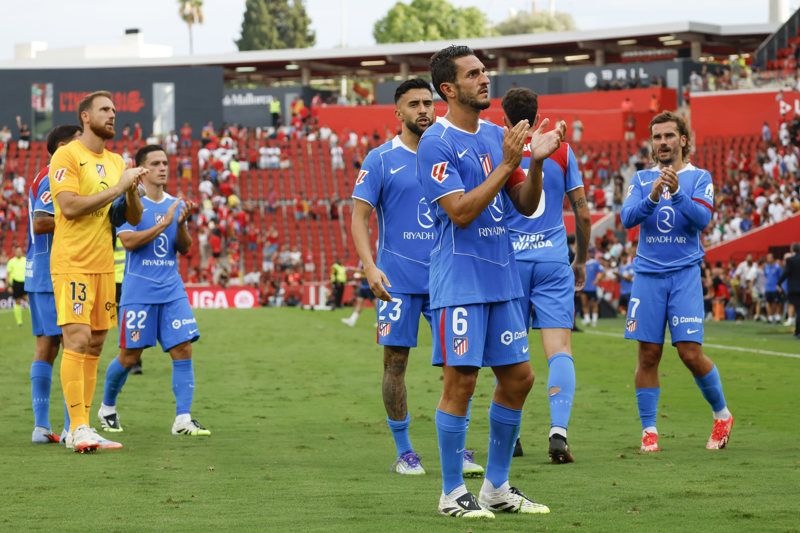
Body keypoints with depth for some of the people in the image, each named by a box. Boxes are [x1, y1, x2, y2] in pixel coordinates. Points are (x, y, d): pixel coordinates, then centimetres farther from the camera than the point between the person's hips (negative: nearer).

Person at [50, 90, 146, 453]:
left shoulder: (116, 162, 16)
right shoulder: (67, 156, -6)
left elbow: (134, 219, 17)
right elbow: (69, 206, -19)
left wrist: (132, 191, -4)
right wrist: (116, 188, -15)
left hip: (104, 265, 7)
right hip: (72, 263, -7)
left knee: (95, 345, 6)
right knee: (78, 341, -14)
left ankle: (80, 429, 9)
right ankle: (79, 428, -17)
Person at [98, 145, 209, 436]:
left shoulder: (175, 204, 12)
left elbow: (184, 248, 11)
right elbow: (128, 241, -16)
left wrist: (181, 224, -8)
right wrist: (164, 223, -19)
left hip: (172, 290, 5)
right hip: (138, 290, -5)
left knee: (183, 349, -8)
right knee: (130, 356, 0)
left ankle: (183, 419, -8)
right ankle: (107, 408, 24)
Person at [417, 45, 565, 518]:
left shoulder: (497, 135, 12)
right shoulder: (436, 143, -11)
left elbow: (527, 205, 13)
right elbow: (460, 212, -18)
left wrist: (537, 162, -4)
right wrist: (506, 164, -19)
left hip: (503, 278, 8)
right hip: (460, 280, -8)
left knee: (519, 378, 8)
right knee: (461, 381, -6)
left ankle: (497, 486, 19)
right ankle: (453, 493, 3)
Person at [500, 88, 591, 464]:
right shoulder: (562, 151, 4)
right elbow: (582, 213, 6)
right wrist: (582, 260, 18)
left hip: (509, 261, 0)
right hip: (554, 261, 0)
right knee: (559, 349, -5)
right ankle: (558, 430, -21)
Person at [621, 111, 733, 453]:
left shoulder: (699, 178, 4)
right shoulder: (641, 179, 10)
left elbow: (702, 219, -11)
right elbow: (627, 218, -4)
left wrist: (677, 192, -26)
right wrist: (652, 198, -21)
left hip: (684, 273, -2)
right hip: (648, 274, 2)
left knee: (690, 353, -9)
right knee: (648, 355, -1)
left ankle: (722, 414, 12)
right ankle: (649, 429, 8)